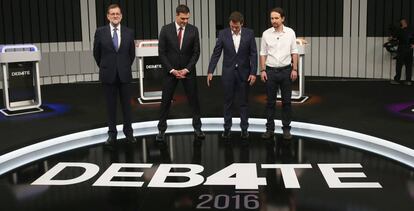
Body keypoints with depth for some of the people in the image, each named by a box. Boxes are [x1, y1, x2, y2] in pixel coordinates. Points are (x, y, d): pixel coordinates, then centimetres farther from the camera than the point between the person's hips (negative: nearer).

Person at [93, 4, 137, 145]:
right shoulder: (100, 32, -3)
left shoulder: (129, 32, 0)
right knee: (111, 105, 7)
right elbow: (96, 53, 7)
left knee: (126, 104, 7)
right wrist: (104, 68, 13)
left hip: (124, 74, 1)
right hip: (108, 75, -1)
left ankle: (128, 132, 18)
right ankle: (112, 133, 17)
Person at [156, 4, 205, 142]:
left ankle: (197, 128, 18)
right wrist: (172, 70, -12)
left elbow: (196, 52, -2)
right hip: (170, 71, -1)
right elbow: (162, 53, -5)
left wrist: (187, 69, -11)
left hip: (188, 71, 1)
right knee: (165, 101, 3)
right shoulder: (165, 30, -6)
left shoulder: (193, 30, -3)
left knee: (194, 100, 6)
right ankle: (161, 130, 13)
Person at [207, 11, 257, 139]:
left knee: (244, 102, 7)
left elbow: (253, 54, -4)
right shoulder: (223, 34, -5)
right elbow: (216, 54, -4)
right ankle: (227, 128, 17)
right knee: (228, 102, 7)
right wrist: (210, 71, -12)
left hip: (244, 72, 0)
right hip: (228, 72, 0)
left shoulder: (249, 33, -5)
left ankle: (244, 129, 16)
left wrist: (253, 73, -11)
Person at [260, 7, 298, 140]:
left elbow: (294, 52, 2)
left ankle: (286, 128, 14)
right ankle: (270, 129, 13)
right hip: (271, 71, 0)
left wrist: (294, 69, -6)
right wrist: (262, 70, -5)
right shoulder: (266, 34, -1)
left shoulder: (290, 32, -1)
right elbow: (263, 54, 2)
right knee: (270, 101, 4)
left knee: (286, 101, 5)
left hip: (286, 70, 0)